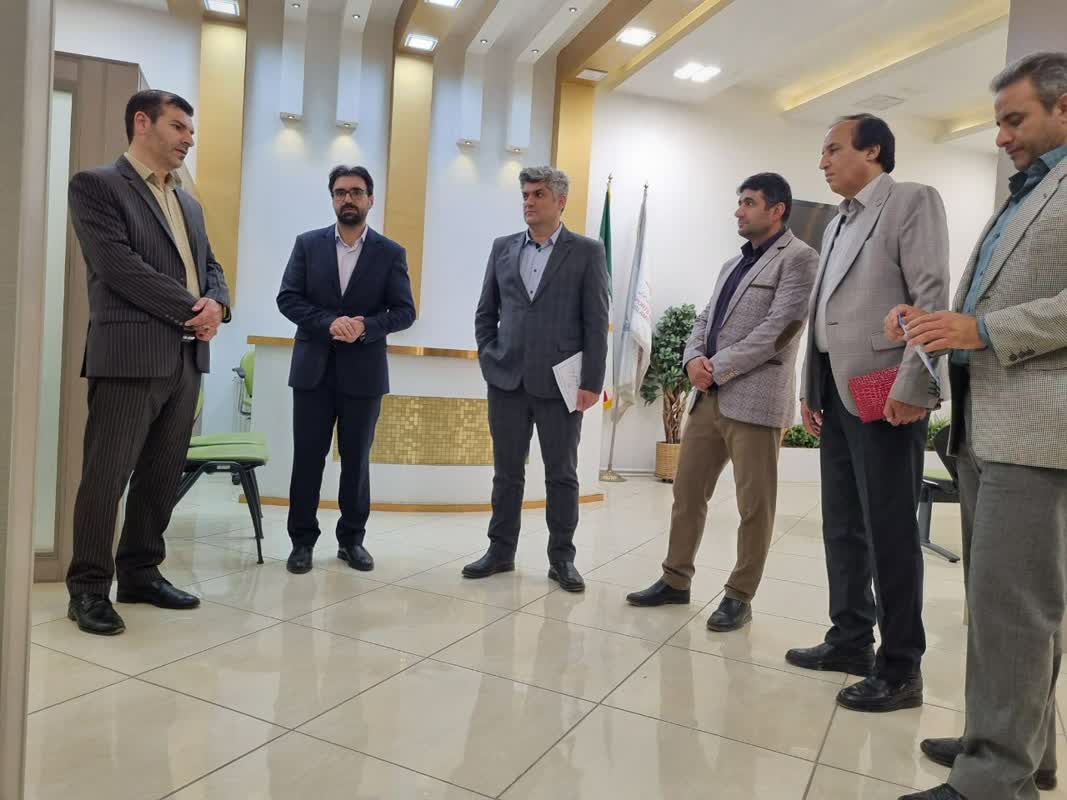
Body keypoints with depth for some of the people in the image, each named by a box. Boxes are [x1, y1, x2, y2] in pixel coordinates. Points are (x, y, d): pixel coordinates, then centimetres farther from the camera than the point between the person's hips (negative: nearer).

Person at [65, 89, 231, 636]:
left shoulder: (189, 203, 21)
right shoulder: (95, 185, -2)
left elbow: (210, 266, 17)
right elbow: (118, 265, -14)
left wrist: (217, 305, -6)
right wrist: (191, 309, -12)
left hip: (187, 358, 7)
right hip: (130, 356, -7)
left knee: (162, 476, 11)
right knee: (107, 476, 0)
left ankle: (140, 573, 23)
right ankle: (89, 588, 11)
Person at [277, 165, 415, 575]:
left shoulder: (390, 252, 3)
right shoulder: (308, 244, 5)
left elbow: (404, 311, -1)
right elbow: (287, 298, -1)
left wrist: (365, 326, -18)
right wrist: (329, 322, -17)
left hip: (363, 371, 0)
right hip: (313, 368, 1)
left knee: (356, 459, 8)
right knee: (307, 457, 4)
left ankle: (352, 538, 20)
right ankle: (302, 540, 16)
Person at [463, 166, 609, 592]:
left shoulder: (587, 252, 0)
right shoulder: (503, 248, 11)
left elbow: (597, 322, -4)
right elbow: (485, 311, 15)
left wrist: (592, 382, -9)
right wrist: (490, 358, 4)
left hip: (560, 383, -3)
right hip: (507, 380, 3)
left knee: (562, 474, 5)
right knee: (507, 471, 10)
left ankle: (562, 557, 17)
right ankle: (501, 550, 22)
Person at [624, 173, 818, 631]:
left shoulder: (798, 258, -4)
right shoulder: (733, 264, 22)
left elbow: (778, 329, -15)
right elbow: (705, 320, 18)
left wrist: (718, 368, -13)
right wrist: (694, 359, -3)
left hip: (754, 400, -8)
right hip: (709, 398, 8)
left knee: (754, 506, 3)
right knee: (687, 492, 11)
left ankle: (739, 596, 15)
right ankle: (676, 580, 24)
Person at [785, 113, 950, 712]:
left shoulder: (913, 200, -2)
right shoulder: (838, 224, 22)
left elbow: (932, 296, -12)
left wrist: (912, 385, -19)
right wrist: (811, 388, 14)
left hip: (886, 394, -8)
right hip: (836, 394, 8)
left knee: (890, 531, -3)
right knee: (842, 525, 12)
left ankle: (901, 667, 8)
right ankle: (851, 639, 25)